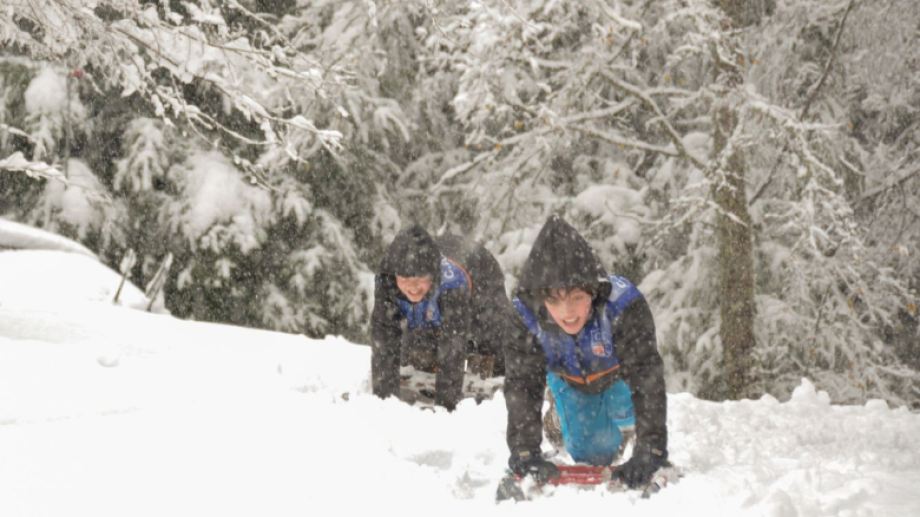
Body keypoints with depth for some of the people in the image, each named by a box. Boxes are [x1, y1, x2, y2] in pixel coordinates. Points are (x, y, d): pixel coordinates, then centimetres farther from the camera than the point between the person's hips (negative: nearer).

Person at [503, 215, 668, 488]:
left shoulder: (623, 304, -44)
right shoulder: (524, 315, -39)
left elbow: (646, 375, -44)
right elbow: (521, 384, -36)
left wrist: (651, 448, -51)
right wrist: (525, 452, -47)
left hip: (618, 373, 1)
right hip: (569, 380, -1)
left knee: (623, 411, -13)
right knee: (591, 453, -2)